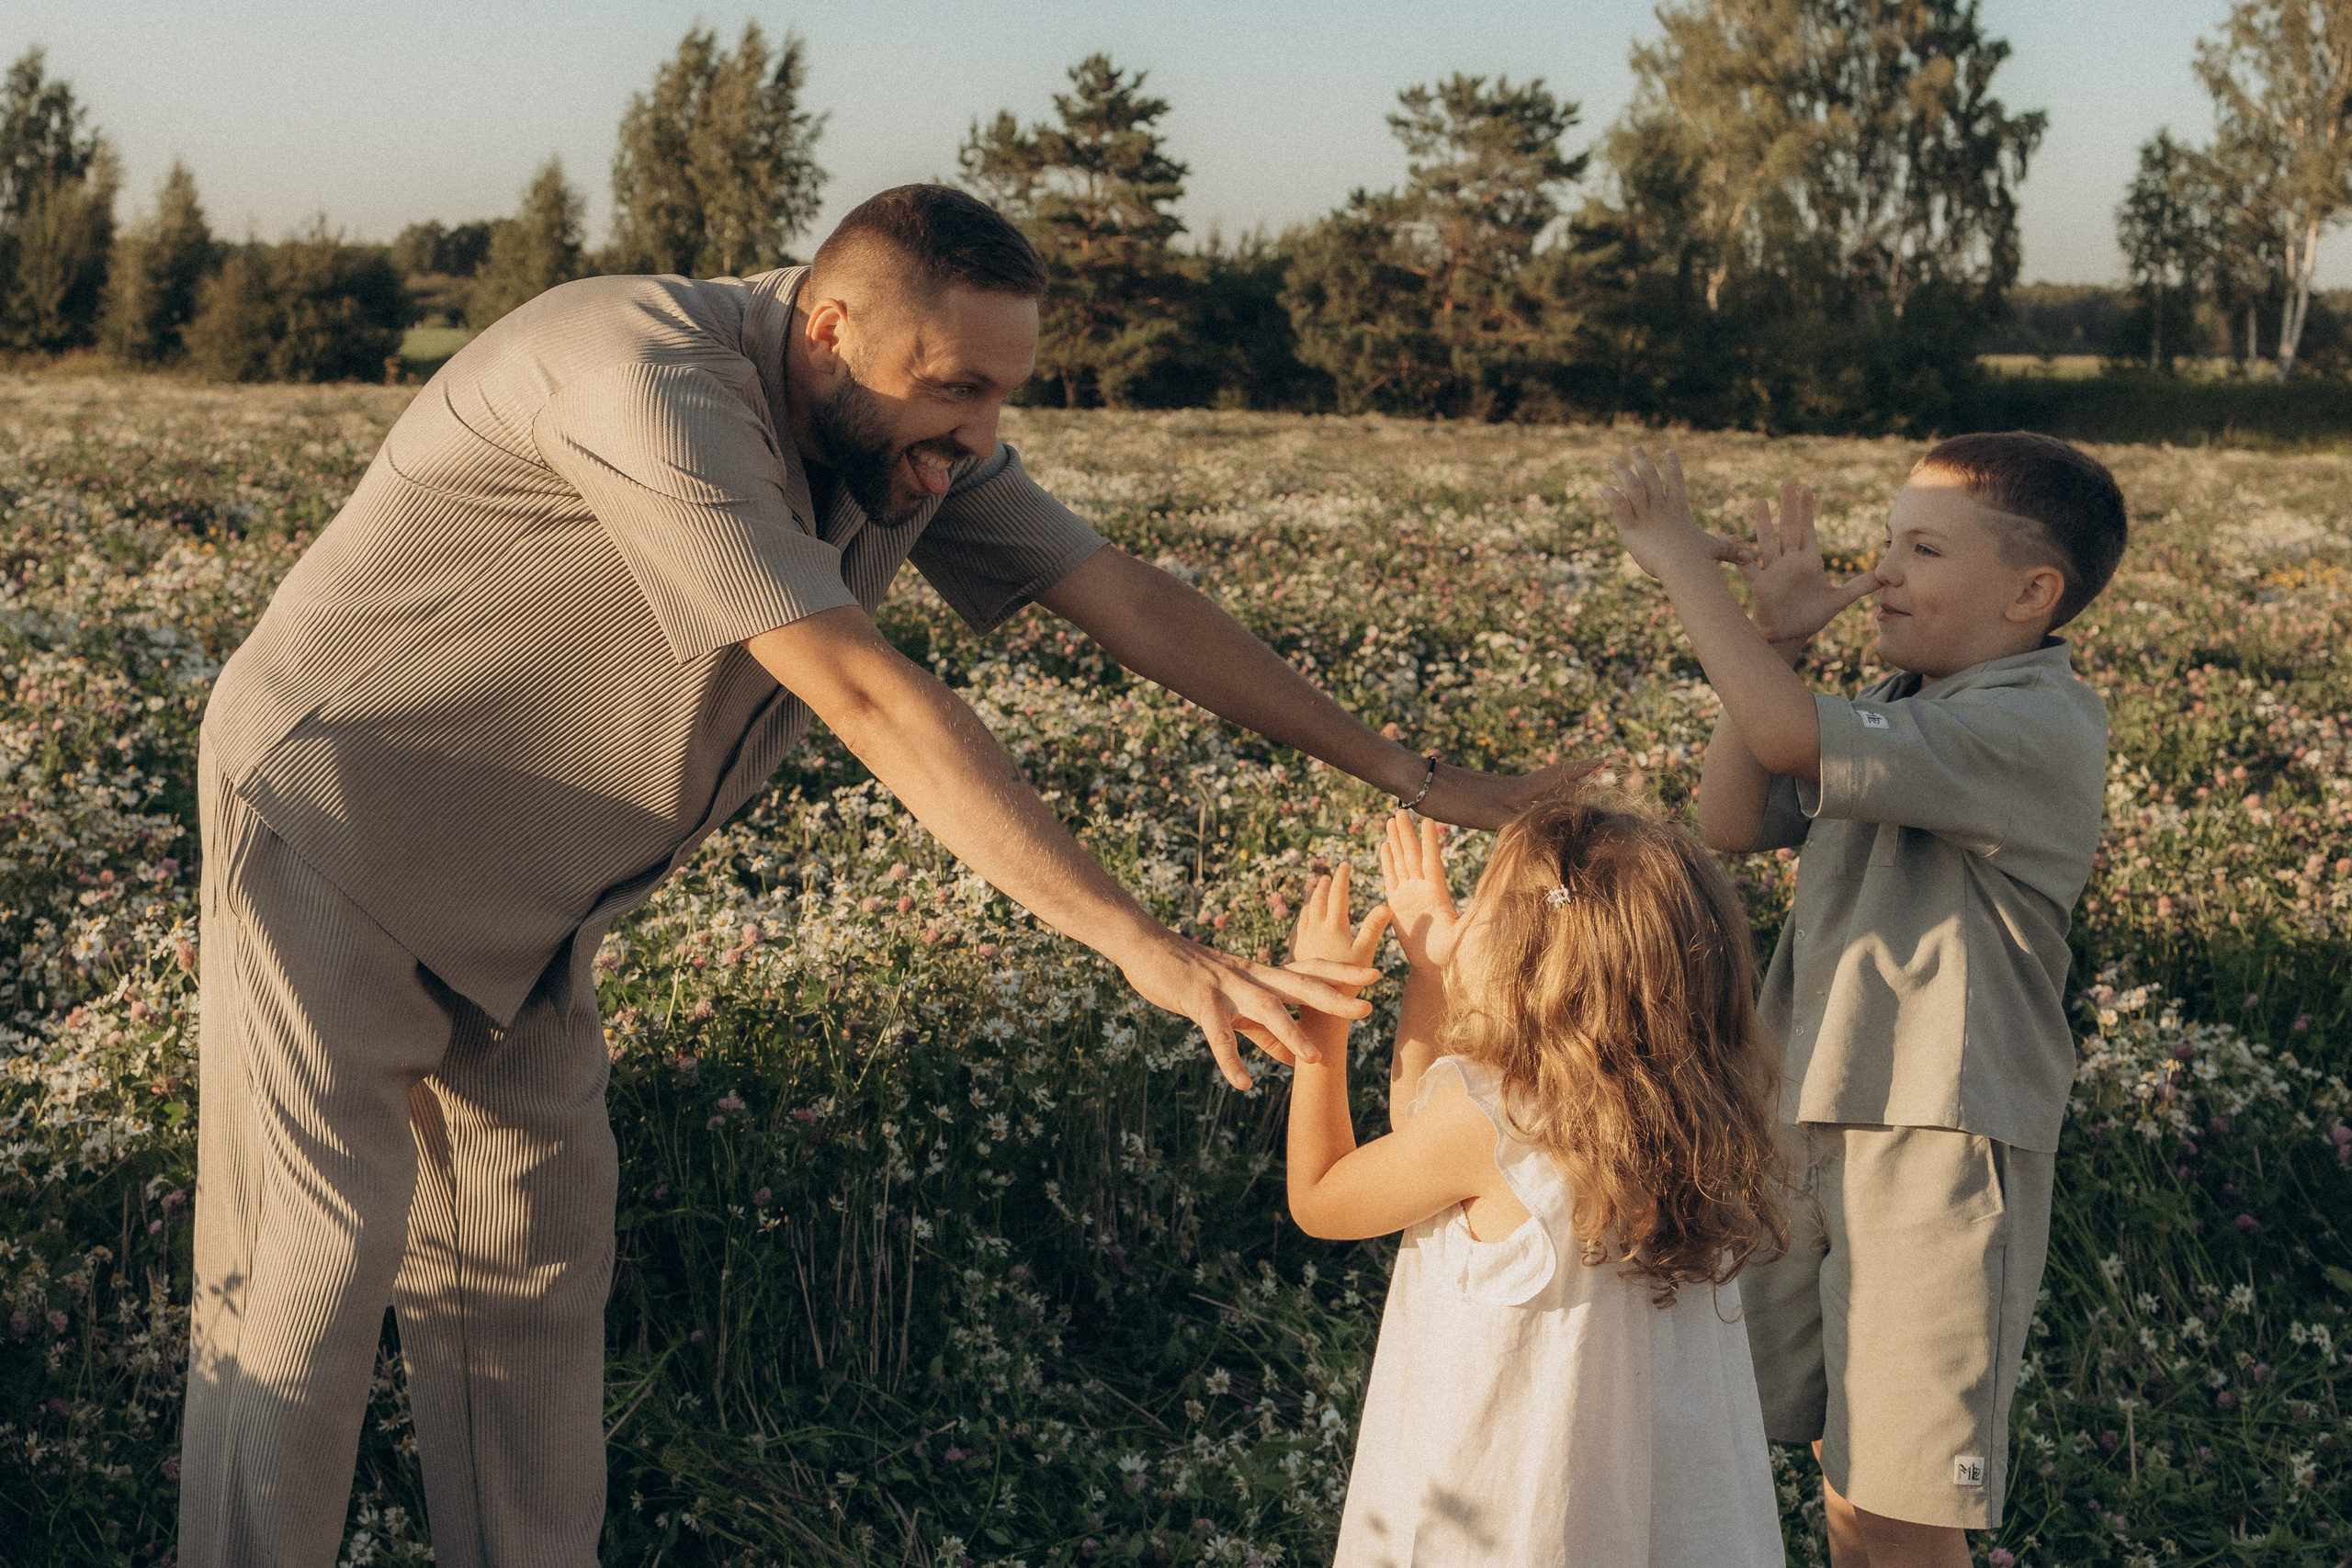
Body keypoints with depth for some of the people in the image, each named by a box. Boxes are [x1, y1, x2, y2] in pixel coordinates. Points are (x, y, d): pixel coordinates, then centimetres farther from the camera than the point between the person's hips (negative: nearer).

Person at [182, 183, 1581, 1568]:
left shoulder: (911, 440, -7)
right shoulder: (658, 387, -33)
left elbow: (1130, 598, -2)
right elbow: (870, 699, -40)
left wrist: (1411, 776, -2)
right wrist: (1144, 946, -43)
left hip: (518, 898, 8)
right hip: (338, 823, -8)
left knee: (532, 1265, 9)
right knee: (315, 1262, -8)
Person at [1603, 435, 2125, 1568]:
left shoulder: (2036, 730, -20)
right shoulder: (1898, 708, 9)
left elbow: (1785, 736, -28)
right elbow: (1731, 825, 7)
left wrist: (1682, 562, -20)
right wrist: (1776, 639, -1)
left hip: (1940, 1146, -8)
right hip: (1815, 1116, 8)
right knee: (1839, 1454, 20)